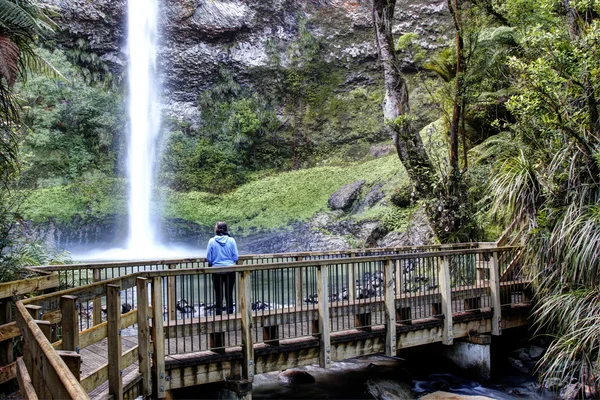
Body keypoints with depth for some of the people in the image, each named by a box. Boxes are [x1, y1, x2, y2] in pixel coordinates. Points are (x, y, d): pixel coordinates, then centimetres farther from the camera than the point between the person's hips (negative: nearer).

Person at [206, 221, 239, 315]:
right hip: (230, 270, 0)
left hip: (217, 270, 0)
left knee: (218, 294, 9)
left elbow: (208, 258, -2)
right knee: (229, 294, 9)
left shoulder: (212, 241, -6)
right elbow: (235, 257, -3)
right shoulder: (231, 240, -5)